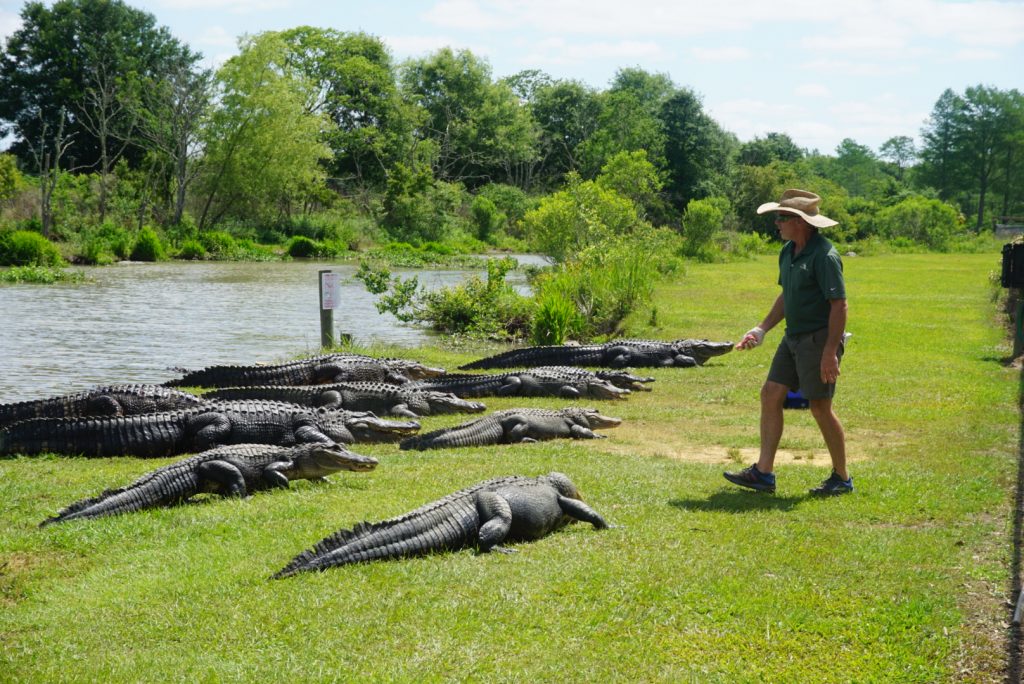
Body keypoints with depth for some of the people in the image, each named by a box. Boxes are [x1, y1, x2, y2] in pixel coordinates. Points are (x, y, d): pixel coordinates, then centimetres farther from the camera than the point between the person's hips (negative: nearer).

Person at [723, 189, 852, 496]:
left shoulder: (824, 255, -19)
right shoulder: (788, 251, 10)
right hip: (794, 338, 9)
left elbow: (839, 305, -20)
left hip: (820, 339, -9)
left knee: (820, 408, -2)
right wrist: (761, 329, 16)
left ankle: (842, 478, 13)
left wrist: (830, 352, -24)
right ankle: (763, 473, 8)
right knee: (771, 395, 5)